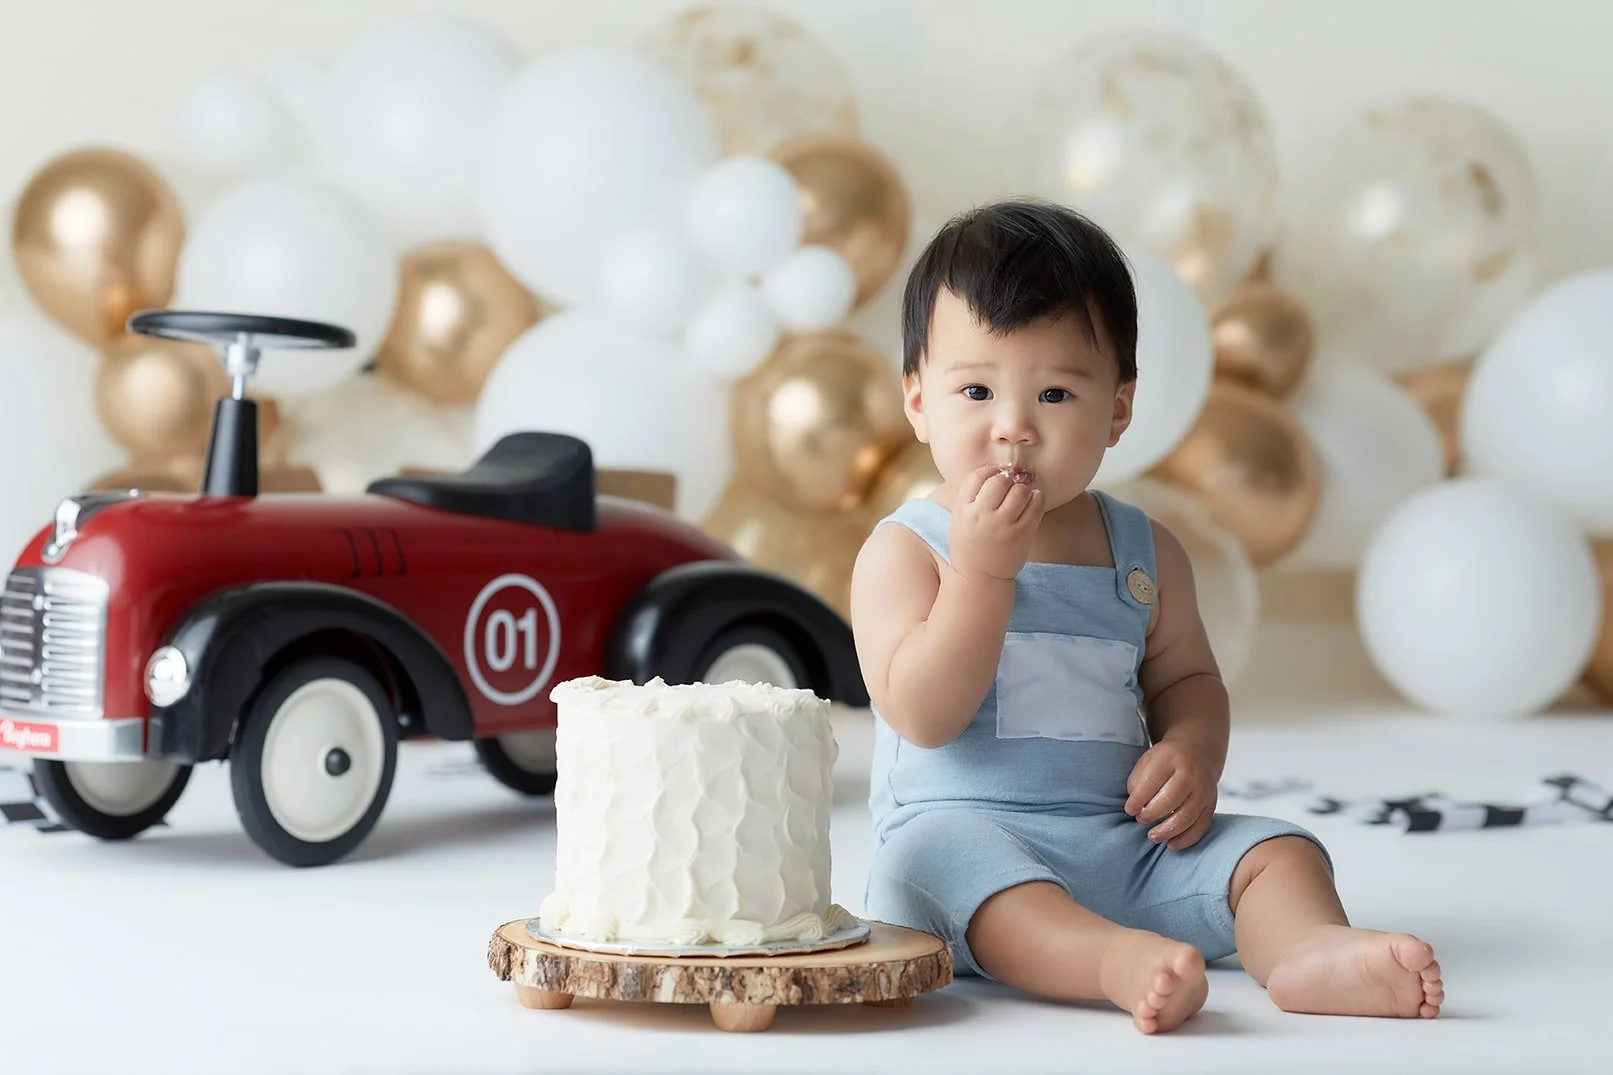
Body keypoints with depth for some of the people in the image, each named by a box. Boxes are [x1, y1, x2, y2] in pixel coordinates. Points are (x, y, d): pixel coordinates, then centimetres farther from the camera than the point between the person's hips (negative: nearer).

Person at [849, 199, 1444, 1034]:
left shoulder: (1143, 551, 11)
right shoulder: (904, 550, -2)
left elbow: (1185, 676, 20)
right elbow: (923, 714, -12)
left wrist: (1194, 751, -4)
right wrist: (982, 569, -20)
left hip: (1127, 846, 5)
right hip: (965, 826, -5)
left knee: (1274, 849, -12)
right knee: (939, 857, -36)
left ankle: (1309, 948, -41)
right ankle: (1121, 963, -57)